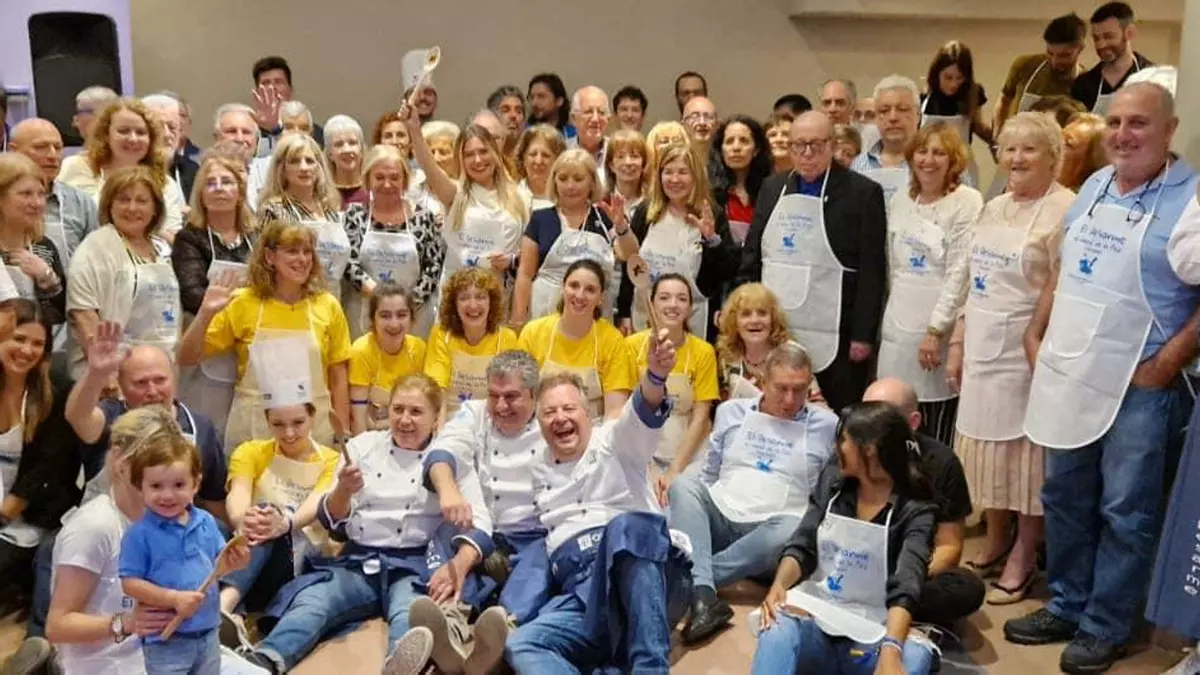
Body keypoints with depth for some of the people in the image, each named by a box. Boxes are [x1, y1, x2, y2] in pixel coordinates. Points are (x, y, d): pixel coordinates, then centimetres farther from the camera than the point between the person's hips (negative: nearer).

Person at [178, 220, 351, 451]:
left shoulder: (327, 306, 1)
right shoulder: (243, 303, -2)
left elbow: (338, 378, 5)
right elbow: (187, 358, 0)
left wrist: (344, 436, 2)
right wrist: (206, 314, -14)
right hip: (253, 429, 0)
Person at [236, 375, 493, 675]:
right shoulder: (363, 445, 13)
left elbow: (479, 525, -2)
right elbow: (331, 521, 10)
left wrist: (458, 566, -23)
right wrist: (344, 490, -14)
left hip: (415, 565, -3)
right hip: (358, 560, 3)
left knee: (410, 613, -36)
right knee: (310, 603, -28)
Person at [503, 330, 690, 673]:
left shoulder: (612, 443, 13)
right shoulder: (537, 468, 26)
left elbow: (641, 414, -10)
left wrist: (655, 373, -34)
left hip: (642, 577, -3)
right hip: (581, 595, 3)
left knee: (624, 525, -37)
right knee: (520, 646, -27)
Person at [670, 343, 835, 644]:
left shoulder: (827, 425, 5)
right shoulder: (731, 411, 12)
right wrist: (694, 508, 5)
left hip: (769, 530, -2)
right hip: (718, 521, 2)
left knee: (793, 531, -36)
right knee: (684, 484, -26)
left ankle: (690, 582, -31)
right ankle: (704, 598, -41)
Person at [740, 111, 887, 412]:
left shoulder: (863, 193, -4)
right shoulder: (773, 188, 11)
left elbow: (872, 271, -7)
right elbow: (751, 255, 15)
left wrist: (863, 336, -10)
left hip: (833, 339, -4)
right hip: (773, 333, 4)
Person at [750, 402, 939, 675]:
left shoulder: (914, 511, -5)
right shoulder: (829, 484, 9)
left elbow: (905, 584, -21)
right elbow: (802, 547, 2)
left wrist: (891, 650, -39)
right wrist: (779, 585, -22)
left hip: (871, 635, -2)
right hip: (815, 618, 2)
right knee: (778, 630, -32)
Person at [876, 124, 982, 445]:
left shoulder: (967, 202, -6)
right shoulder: (900, 200, 12)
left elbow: (960, 272, -13)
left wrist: (936, 330, -17)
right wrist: (894, 311, 13)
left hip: (940, 330, -5)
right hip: (898, 327, 5)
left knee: (939, 440, -3)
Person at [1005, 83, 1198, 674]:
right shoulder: (1093, 188, 10)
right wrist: (1036, 333, 11)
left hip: (1138, 384, -6)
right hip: (1070, 374, 7)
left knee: (1124, 513, 5)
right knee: (1064, 497, 15)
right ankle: (1066, 607, 30)